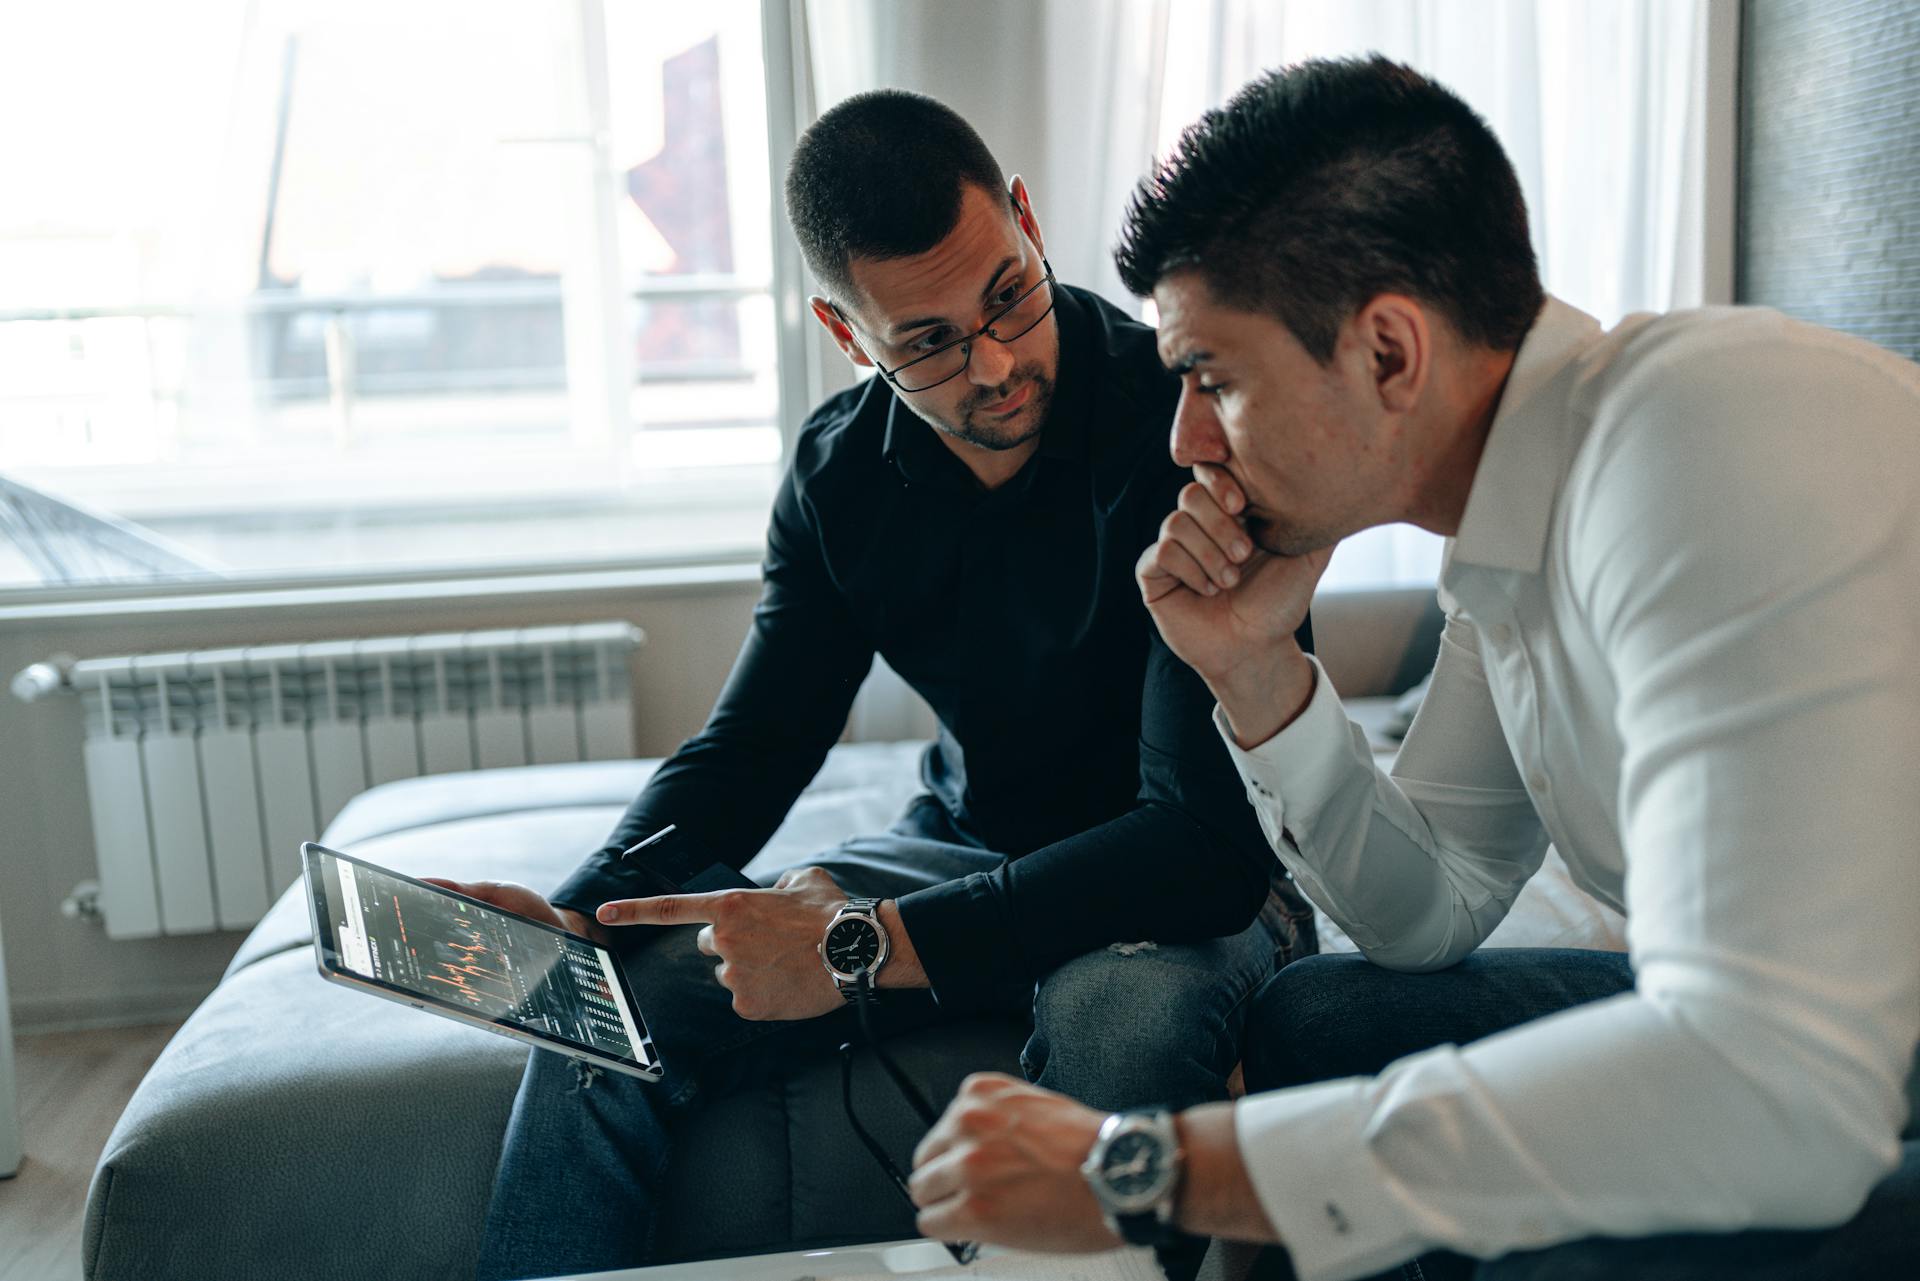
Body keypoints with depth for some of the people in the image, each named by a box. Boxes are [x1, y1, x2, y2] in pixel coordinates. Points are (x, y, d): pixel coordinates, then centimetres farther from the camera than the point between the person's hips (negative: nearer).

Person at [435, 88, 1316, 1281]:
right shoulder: (842, 468, -4)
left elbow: (1215, 838, -30)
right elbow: (749, 748, 4)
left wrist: (870, 947, -34)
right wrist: (579, 913, -16)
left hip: (1185, 884, -4)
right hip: (969, 846, 5)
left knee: (1121, 1019, -39)